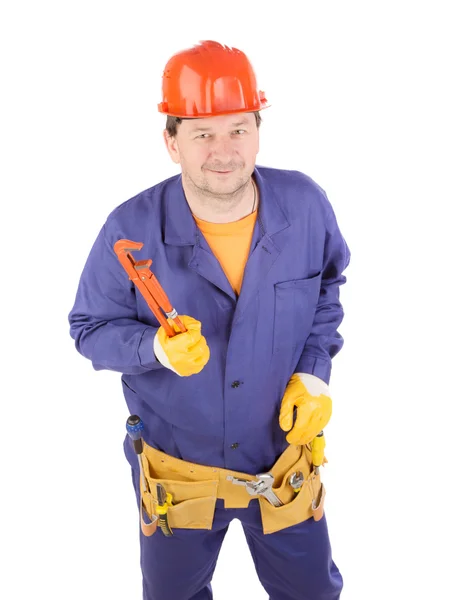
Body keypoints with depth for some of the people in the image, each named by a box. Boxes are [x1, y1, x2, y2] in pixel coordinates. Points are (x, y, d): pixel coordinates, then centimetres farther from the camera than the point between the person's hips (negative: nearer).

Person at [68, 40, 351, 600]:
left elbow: (328, 284, 4)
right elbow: (91, 328, -10)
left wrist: (314, 370, -8)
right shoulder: (132, 230, -22)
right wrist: (155, 349, -30)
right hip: (176, 467, -1)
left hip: (285, 458, 2)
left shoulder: (305, 205, -16)